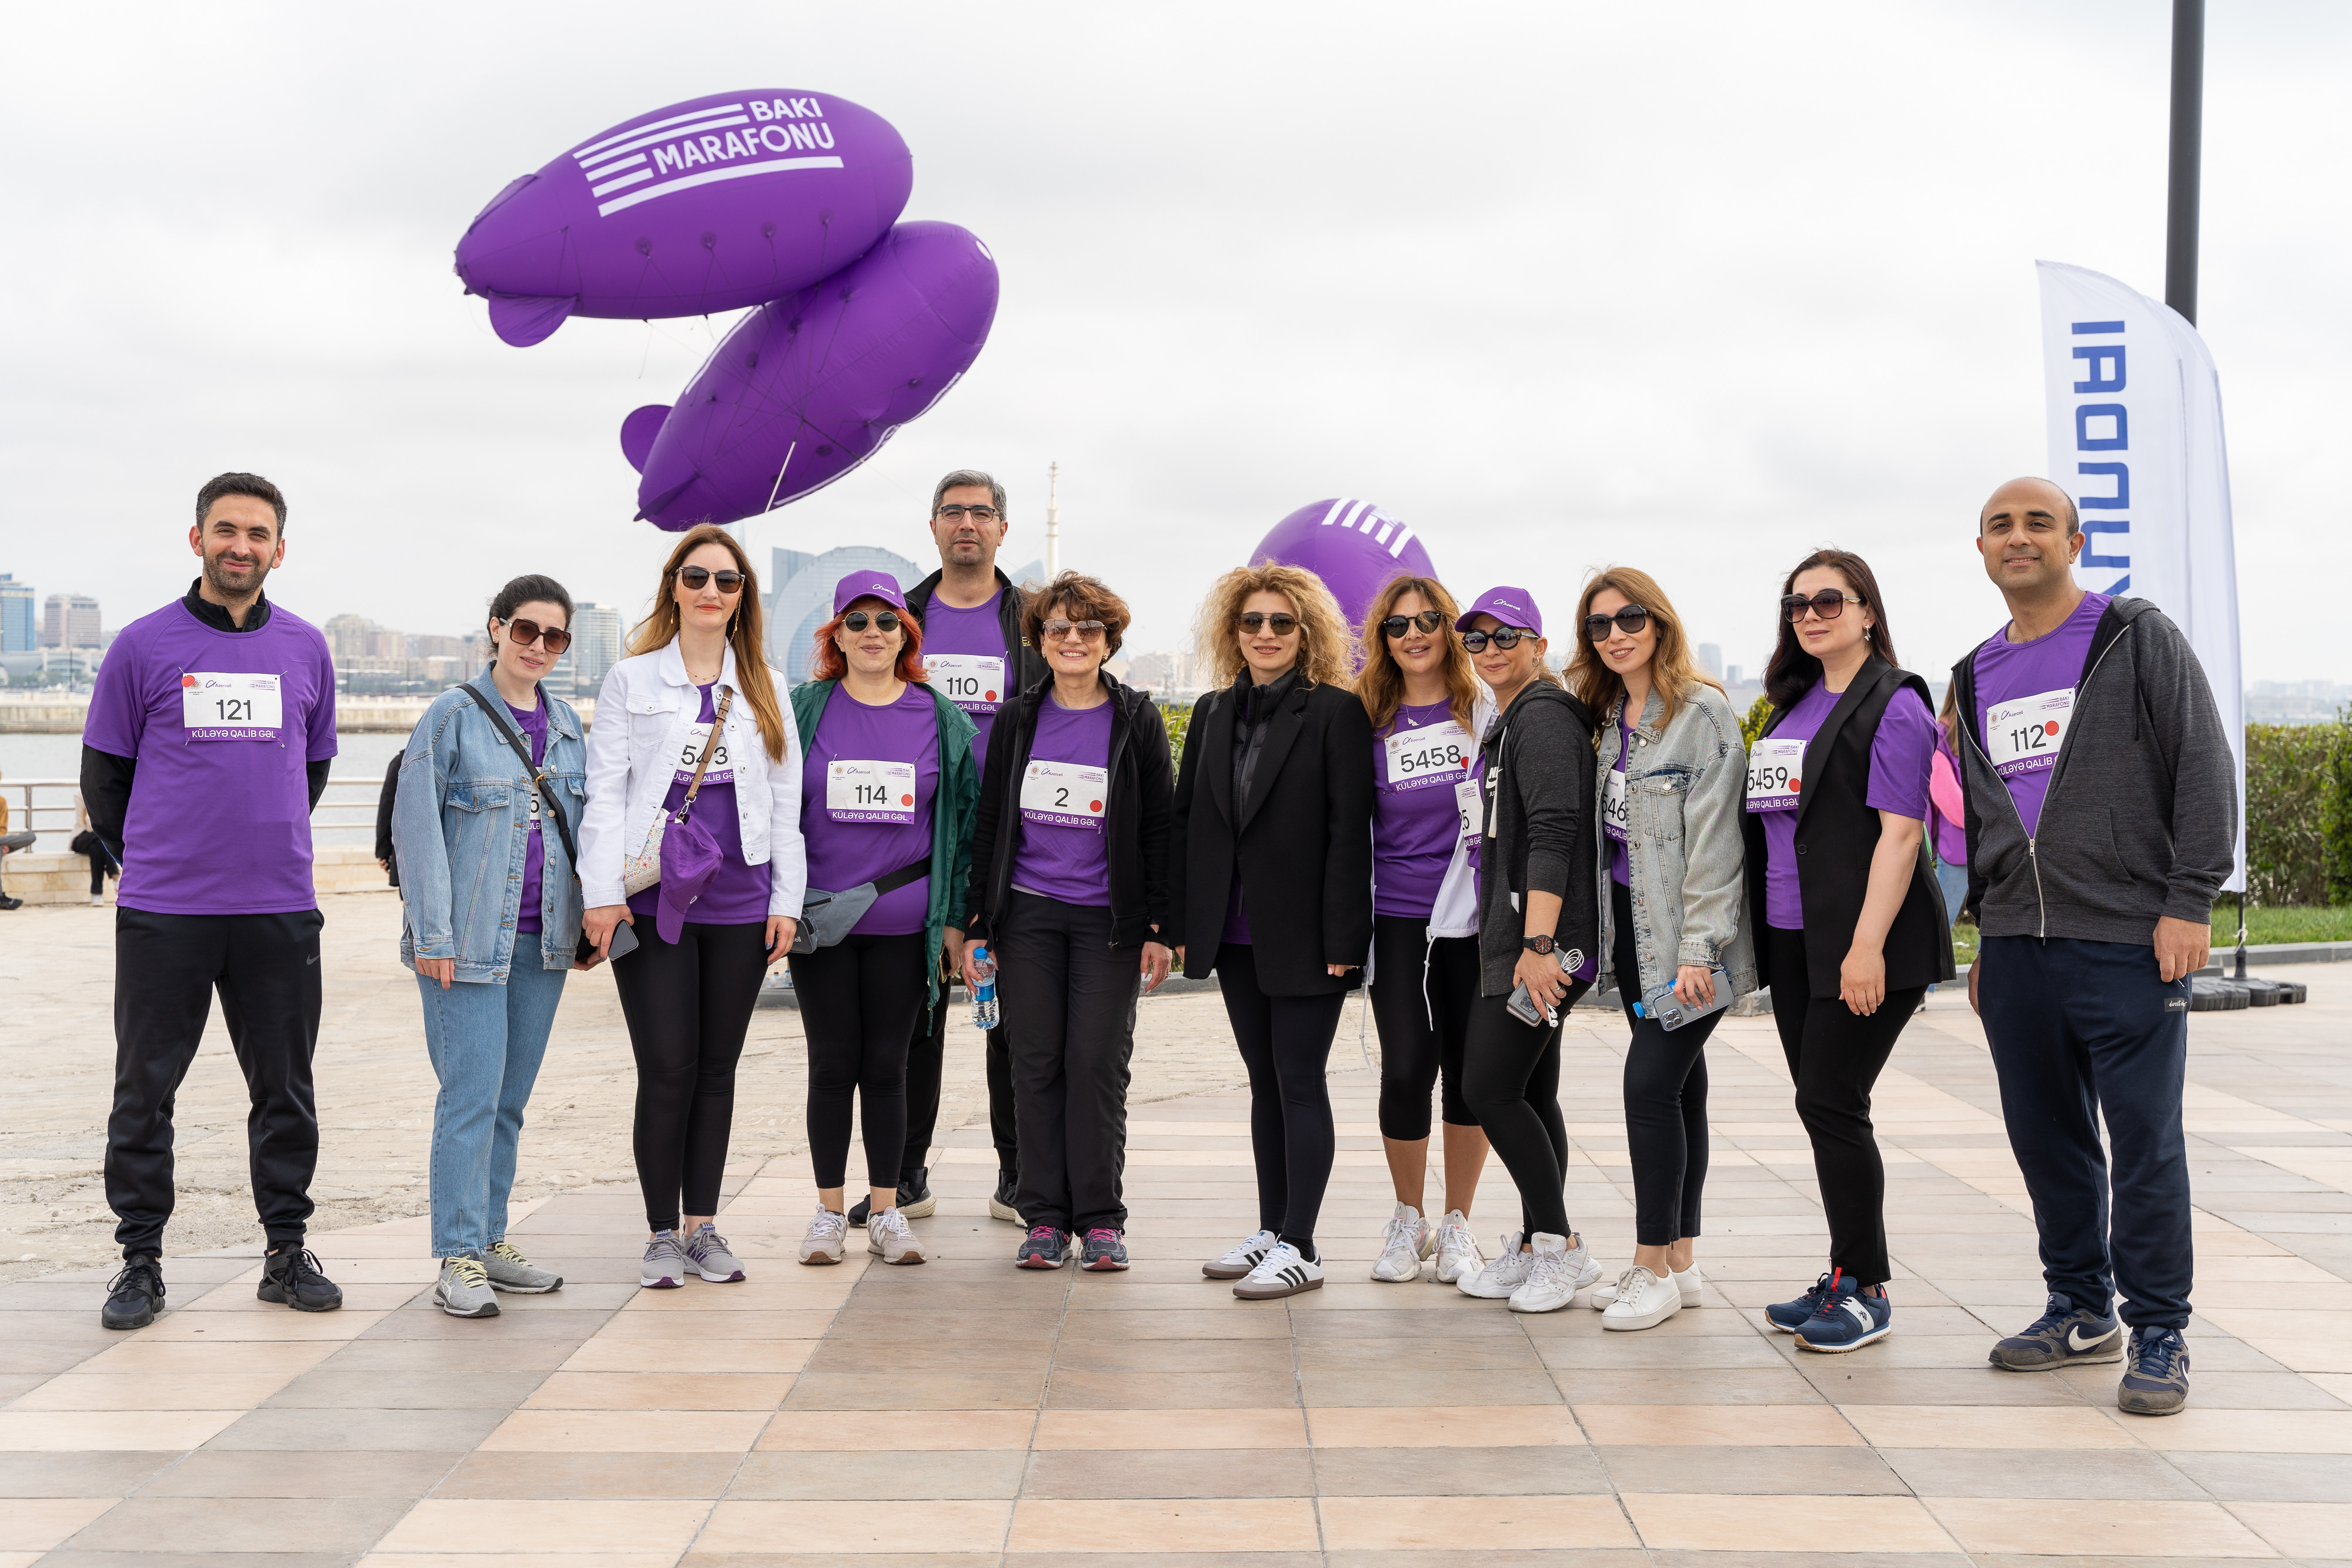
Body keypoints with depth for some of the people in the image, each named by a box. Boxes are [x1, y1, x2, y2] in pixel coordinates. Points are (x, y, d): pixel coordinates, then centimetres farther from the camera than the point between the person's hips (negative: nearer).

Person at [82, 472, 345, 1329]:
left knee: (286, 1089, 7)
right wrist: (148, 861, 13)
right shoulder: (144, 646, 0)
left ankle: (288, 1251, 18)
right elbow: (103, 773, 8)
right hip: (163, 909, -2)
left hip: (280, 909, 2)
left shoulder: (307, 649, 8)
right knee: (144, 1088, 3)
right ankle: (141, 1259, 14)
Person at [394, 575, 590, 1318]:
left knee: (511, 1098, 11)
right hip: (472, 938, -6)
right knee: (472, 1096, -8)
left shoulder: (566, 724, 13)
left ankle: (491, 1239, 20)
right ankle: (458, 1261, -3)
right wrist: (432, 934, -13)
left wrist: (591, 919, 11)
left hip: (543, 940, 6)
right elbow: (417, 826, -7)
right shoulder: (454, 715, -4)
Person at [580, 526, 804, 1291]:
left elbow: (785, 800, 12)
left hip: (739, 905, 3)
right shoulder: (630, 681, 5)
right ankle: (662, 1234, 8)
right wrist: (603, 893, -8)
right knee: (667, 1070, -4)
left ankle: (703, 1226, 17)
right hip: (654, 903, -3)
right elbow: (605, 792, 0)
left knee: (717, 1068, 8)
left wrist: (787, 899, 5)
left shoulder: (764, 689, 12)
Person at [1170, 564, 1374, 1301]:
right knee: (1266, 1082, 13)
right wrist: (1180, 922, 7)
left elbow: (1350, 829, -11)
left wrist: (1340, 938, -15)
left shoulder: (1336, 711, -7)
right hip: (1235, 934, 6)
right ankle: (1271, 1230, 22)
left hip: (1303, 935, -6)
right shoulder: (1213, 713, 10)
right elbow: (1185, 819, 12)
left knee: (1300, 1085, -2)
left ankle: (1299, 1248, 3)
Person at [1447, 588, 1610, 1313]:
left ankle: (1561, 1246, -1)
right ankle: (1535, 1248, 18)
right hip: (1511, 936, 10)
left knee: (1490, 1090, -10)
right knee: (1530, 1093, 11)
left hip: (1543, 941, -10)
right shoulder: (1507, 723, 20)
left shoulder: (1543, 718, -11)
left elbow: (1553, 837, -21)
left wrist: (1538, 944, -27)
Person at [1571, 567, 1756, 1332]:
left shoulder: (1702, 712, -12)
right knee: (1678, 1083, 11)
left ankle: (1655, 1267, -2)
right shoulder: (1610, 716, 13)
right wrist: (1599, 935, 13)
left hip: (1684, 937, -7)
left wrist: (1697, 948, -20)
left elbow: (1712, 837, -17)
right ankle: (1680, 1260, 17)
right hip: (1631, 925, 8)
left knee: (1651, 1082, -11)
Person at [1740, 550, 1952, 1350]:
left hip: (1862, 944, -8)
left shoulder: (1893, 704, -8)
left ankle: (1867, 1290, 4)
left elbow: (1901, 833, -15)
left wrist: (1867, 945, -21)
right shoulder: (1796, 703, 16)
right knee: (1820, 1104, 10)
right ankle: (1845, 1277, 19)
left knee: (1831, 1104, -7)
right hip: (1793, 939, 8)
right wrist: (1756, 931, 16)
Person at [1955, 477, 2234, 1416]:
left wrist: (2188, 901, -13)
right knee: (2044, 1136, 10)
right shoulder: (1978, 677, 17)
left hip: (2127, 942, -6)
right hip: (2017, 947, 6)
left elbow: (2204, 770, -6)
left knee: (2145, 1141, -4)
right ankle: (2081, 1311, 23)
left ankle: (2158, 1336, 5)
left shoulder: (2139, 640, 0)